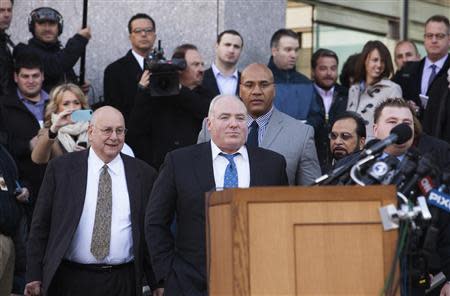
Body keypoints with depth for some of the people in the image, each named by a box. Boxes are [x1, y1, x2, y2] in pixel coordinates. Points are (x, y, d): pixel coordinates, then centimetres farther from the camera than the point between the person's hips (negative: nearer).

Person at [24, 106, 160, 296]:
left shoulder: (143, 174, 5)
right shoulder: (61, 168, 1)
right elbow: (41, 225, 2)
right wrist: (34, 276, -2)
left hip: (123, 281, 1)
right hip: (70, 280, -1)